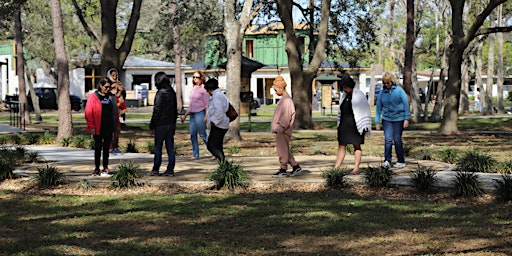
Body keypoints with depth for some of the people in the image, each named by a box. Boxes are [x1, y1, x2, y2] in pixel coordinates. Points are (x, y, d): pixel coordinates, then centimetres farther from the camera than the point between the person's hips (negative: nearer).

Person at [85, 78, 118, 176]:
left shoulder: (111, 97, 10)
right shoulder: (93, 97, -4)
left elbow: (115, 112, 13)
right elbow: (88, 113, -7)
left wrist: (115, 126, 6)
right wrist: (91, 126, -13)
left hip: (109, 127, 4)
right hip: (98, 127, -4)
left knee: (106, 147, 8)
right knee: (98, 147, 2)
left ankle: (105, 167, 15)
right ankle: (97, 168, 7)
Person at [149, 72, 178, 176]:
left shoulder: (160, 93, -14)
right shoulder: (172, 92, 10)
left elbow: (156, 111, -15)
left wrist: (152, 126, -10)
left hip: (161, 124, -7)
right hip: (171, 124, 7)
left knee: (158, 148, 2)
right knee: (170, 147, 7)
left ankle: (155, 169, 6)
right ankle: (170, 170, 7)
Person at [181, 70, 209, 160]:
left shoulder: (204, 89, -8)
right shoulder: (193, 89, 15)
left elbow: (207, 104, -10)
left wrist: (206, 116, -18)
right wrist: (185, 115, 20)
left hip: (200, 113, -8)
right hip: (192, 114, 8)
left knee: (202, 134, -6)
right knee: (193, 134, 4)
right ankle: (195, 155, 9)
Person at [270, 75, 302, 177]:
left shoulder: (286, 100, -16)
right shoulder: (283, 99, 16)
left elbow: (287, 116, -21)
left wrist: (280, 128, -20)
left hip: (283, 131, -10)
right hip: (281, 130, 10)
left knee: (282, 150, -4)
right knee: (284, 150, 14)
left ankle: (283, 170, 2)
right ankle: (296, 166, 18)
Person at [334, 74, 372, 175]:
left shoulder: (358, 95, -8)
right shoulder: (344, 95, 12)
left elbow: (365, 110, -6)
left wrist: (365, 126, -8)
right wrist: (339, 124, 16)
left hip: (355, 124, -6)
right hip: (344, 125, 6)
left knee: (357, 146, 2)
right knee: (341, 146, 4)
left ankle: (356, 168, 3)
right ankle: (336, 168, 1)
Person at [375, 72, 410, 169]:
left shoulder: (399, 90, -3)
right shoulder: (382, 93, 7)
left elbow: (406, 104, -3)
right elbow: (379, 108, 11)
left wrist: (406, 119, -8)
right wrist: (377, 122, 7)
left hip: (398, 118, -3)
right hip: (386, 119, 3)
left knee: (397, 140, 0)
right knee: (388, 139, -7)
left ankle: (401, 161, 9)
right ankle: (387, 161, -9)